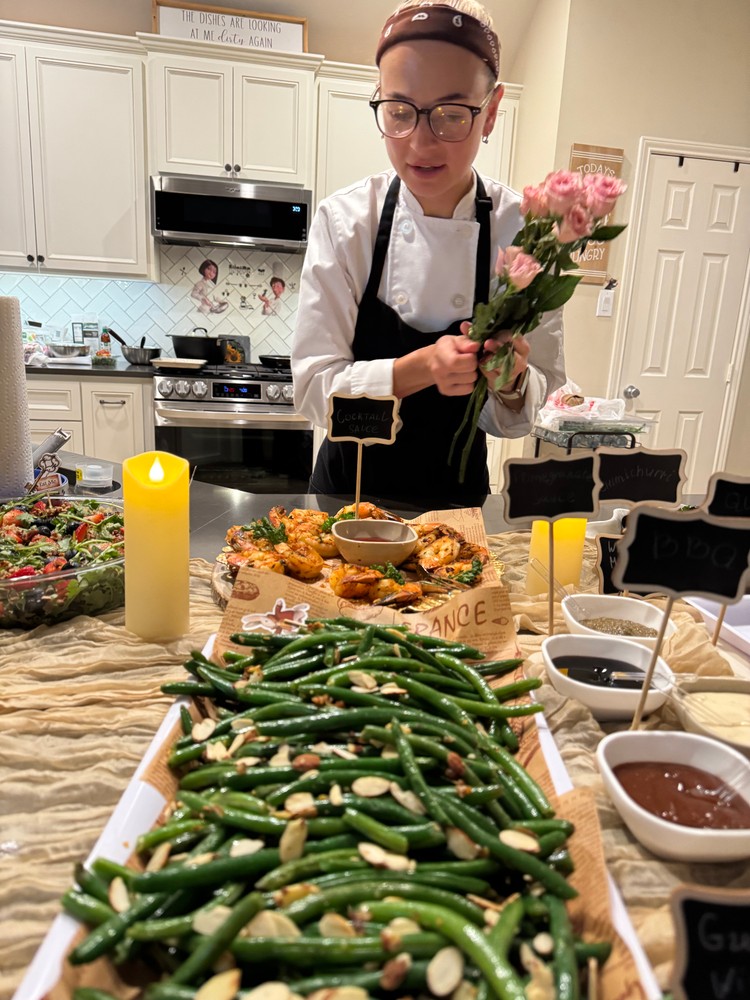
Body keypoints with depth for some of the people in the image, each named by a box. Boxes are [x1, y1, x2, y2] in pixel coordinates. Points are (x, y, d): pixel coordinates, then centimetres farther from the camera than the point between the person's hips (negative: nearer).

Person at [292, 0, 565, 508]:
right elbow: (314, 386, -16)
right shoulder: (344, 220, -15)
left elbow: (541, 392, -7)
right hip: (349, 486, 0)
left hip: (457, 493, 0)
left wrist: (511, 383, -29)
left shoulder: (524, 231, -14)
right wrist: (420, 368, -31)